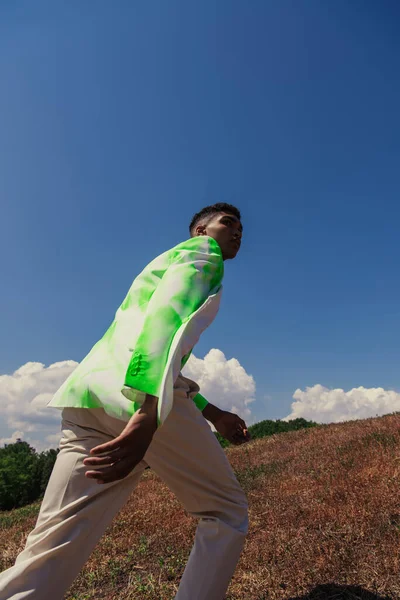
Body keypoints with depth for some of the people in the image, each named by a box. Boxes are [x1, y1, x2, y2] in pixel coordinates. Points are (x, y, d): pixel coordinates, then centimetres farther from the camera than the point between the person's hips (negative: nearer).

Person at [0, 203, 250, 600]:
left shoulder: (170, 259, 37)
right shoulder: (203, 251, 10)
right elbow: (168, 314, -14)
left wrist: (212, 413, 36)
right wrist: (148, 416, -26)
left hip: (87, 393, 9)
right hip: (141, 398, -9)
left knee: (50, 555, 6)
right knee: (226, 513, 10)